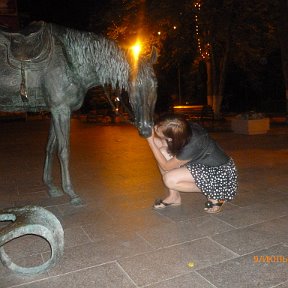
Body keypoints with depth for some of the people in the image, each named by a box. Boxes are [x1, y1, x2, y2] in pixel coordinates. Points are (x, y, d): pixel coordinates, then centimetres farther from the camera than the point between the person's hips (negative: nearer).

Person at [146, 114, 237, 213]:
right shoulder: (185, 128, -19)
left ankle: (215, 195, -6)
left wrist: (150, 140, -23)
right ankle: (174, 196, 3)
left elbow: (166, 166, -21)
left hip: (221, 171, -8)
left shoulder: (192, 146, -36)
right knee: (162, 151, -9)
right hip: (205, 163, 8)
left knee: (169, 179, -24)